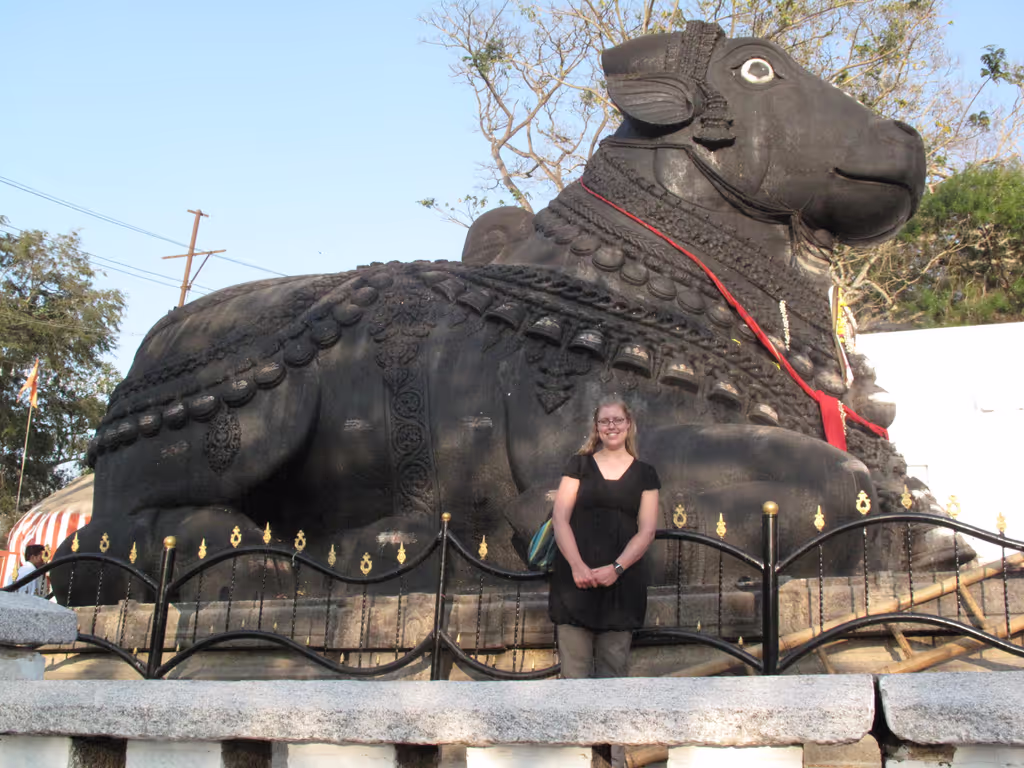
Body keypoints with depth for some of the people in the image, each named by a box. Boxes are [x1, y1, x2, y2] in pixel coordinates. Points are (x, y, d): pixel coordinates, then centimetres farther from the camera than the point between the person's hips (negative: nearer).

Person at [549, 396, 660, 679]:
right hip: (576, 579, -1)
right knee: (574, 670, -4)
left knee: (613, 669, 0)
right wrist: (577, 566, -12)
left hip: (622, 580, 1)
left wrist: (616, 568, -11)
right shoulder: (580, 465, 11)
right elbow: (560, 518, 2)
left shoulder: (645, 474, 12)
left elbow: (646, 531, 5)